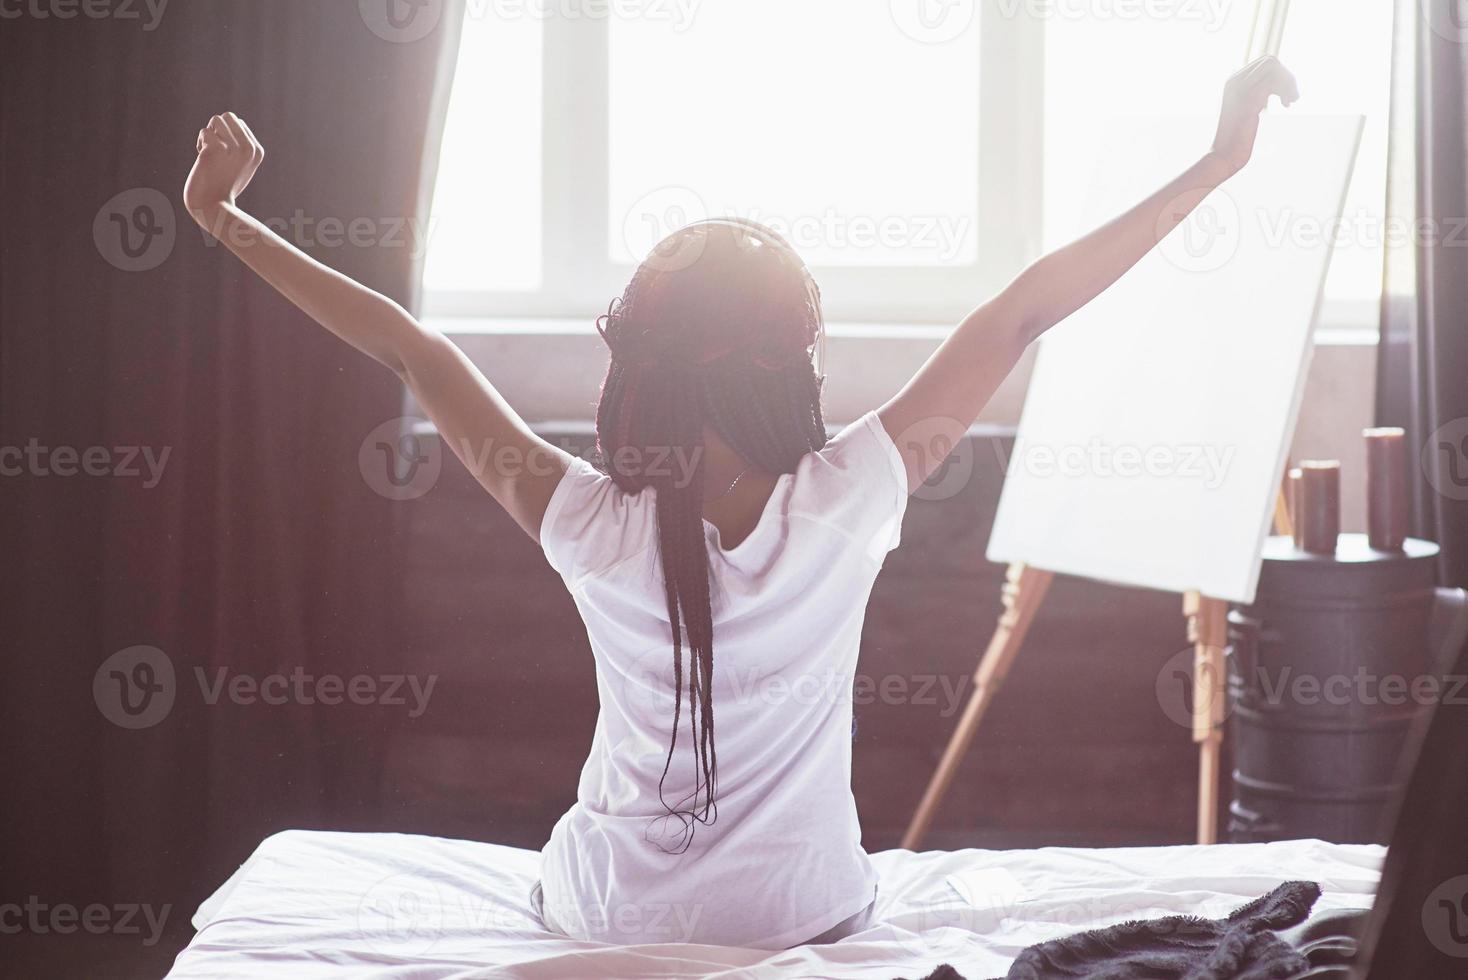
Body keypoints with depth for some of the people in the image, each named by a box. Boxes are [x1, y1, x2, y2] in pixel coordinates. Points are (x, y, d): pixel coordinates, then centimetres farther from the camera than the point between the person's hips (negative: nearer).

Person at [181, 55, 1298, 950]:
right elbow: (1020, 315, -19)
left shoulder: (592, 529, -22)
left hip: (611, 919, 0)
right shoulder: (847, 503, -23)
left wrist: (227, 220, -7)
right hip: (805, 918, 0)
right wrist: (1219, 162, -13)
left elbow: (411, 349, -15)